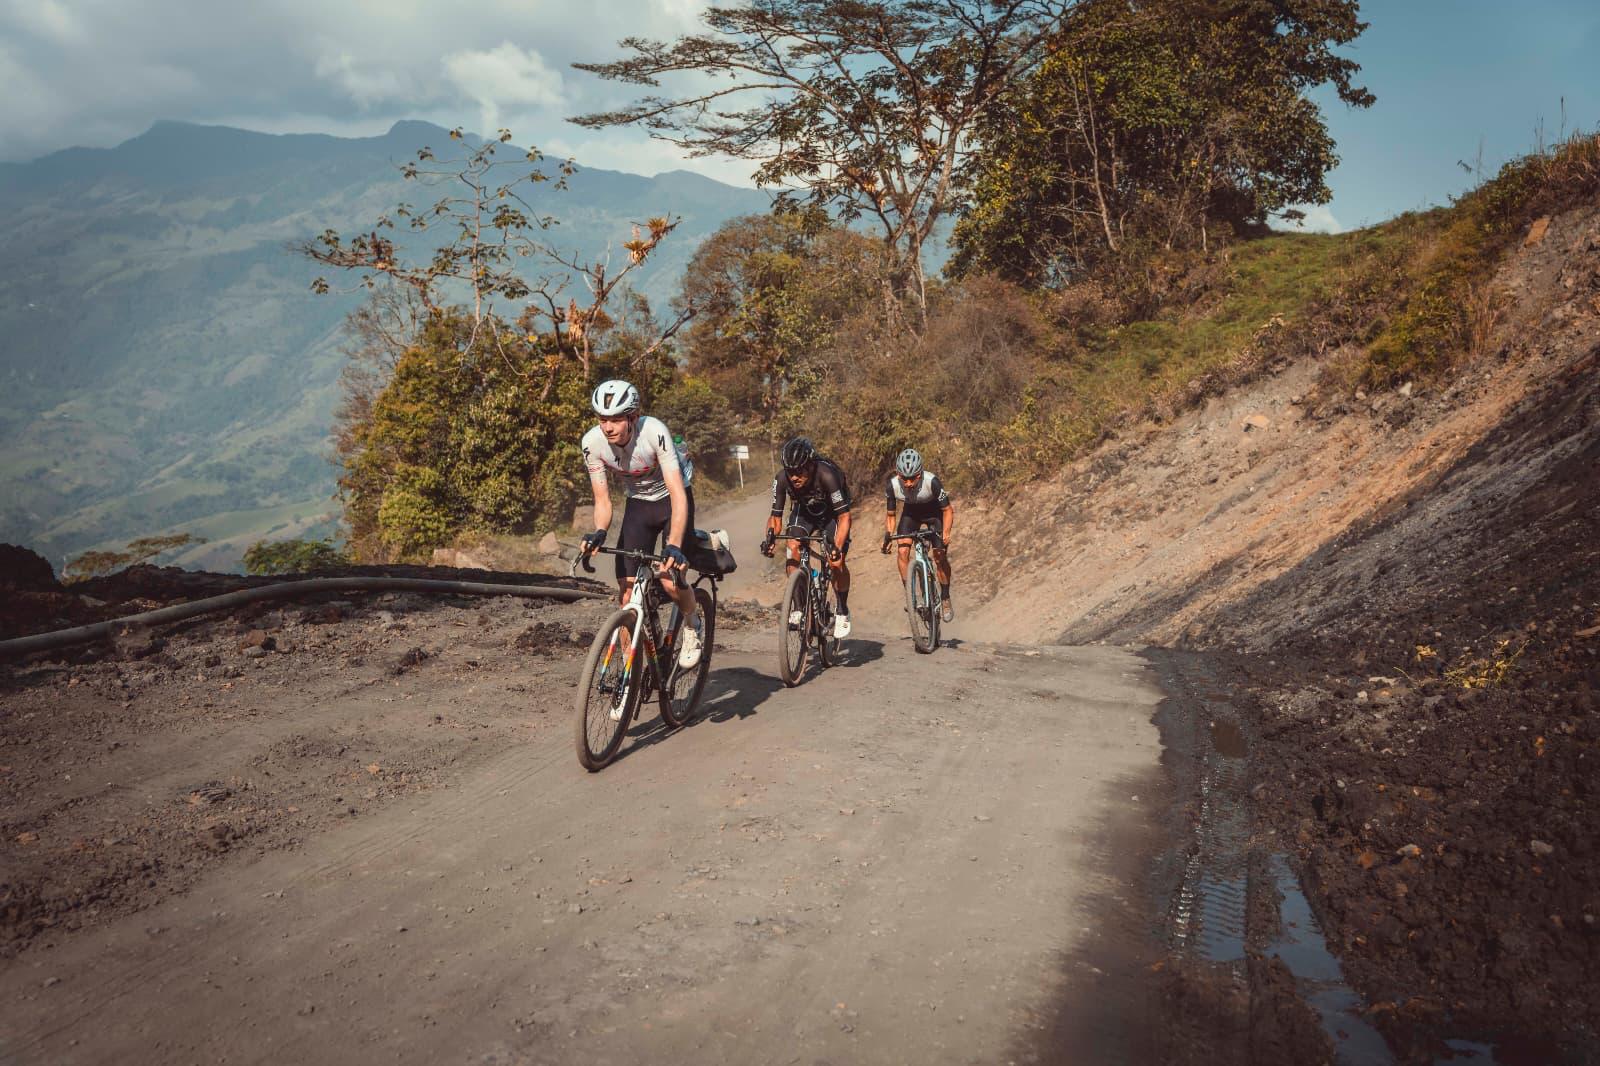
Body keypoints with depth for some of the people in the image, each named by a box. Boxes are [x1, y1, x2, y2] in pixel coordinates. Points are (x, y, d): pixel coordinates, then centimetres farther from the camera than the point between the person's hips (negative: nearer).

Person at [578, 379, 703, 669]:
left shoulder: (654, 432, -33)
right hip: (638, 503, 4)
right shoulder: (593, 442, -20)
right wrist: (598, 533, -33)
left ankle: (693, 626, 12)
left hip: (672, 499, -4)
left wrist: (674, 546, -48)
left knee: (670, 579, -21)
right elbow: (603, 500, -12)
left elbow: (678, 494, -37)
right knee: (627, 588, -8)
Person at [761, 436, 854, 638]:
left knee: (837, 562, -17)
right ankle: (799, 608, -11)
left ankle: (842, 612, 7)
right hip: (804, 510, 3)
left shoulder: (827, 476, -39)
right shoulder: (782, 479, -29)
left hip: (832, 512, -3)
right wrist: (770, 538, -40)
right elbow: (776, 517, -19)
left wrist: (838, 547, -50)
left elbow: (844, 517, -37)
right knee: (792, 548, -22)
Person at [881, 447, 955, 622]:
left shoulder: (931, 481, -38)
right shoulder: (893, 485, -29)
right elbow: (891, 516, -13)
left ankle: (946, 599, 11)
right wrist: (888, 536, -28)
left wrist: (946, 533, -40)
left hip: (934, 512, -2)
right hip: (911, 513, 2)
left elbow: (947, 510, -26)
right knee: (903, 551, -17)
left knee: (940, 556, -10)